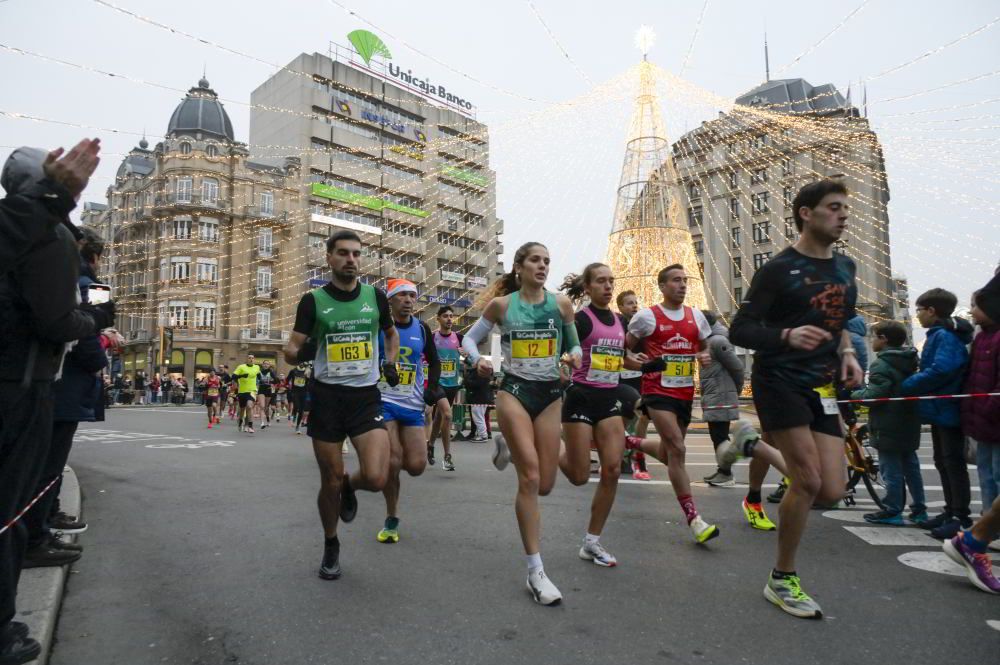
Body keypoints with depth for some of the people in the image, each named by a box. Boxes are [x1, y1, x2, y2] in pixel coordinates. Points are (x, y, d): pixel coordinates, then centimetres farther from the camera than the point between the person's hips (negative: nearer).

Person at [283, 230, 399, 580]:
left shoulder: (375, 296, 4)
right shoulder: (313, 300, -1)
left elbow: (391, 333, 23)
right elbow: (291, 352, -1)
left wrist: (389, 362, 7)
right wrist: (300, 353, -24)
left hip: (366, 396, 1)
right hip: (327, 397, -1)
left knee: (376, 479, -15)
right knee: (330, 482, 6)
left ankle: (350, 486, 23)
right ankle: (331, 546, 33)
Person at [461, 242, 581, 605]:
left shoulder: (561, 303, 3)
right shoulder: (502, 304, -1)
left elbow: (574, 344, 13)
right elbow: (470, 338, 9)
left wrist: (575, 356, -10)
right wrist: (478, 361, -12)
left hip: (550, 393, 3)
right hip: (514, 390, -3)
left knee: (545, 484, 4)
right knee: (530, 478, -12)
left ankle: (507, 446, 37)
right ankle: (536, 572, -1)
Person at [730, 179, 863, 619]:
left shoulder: (845, 268, 14)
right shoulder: (778, 269, -7)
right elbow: (740, 330, -11)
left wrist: (848, 353, 7)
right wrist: (787, 335, -28)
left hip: (822, 387, 6)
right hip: (779, 381, -6)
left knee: (832, 491, -4)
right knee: (810, 481, -12)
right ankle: (782, 580, 7)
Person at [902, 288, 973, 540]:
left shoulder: (945, 336, -17)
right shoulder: (939, 335, 15)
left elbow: (940, 371, -27)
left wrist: (905, 386, -20)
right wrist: (911, 384, 3)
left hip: (947, 410, -10)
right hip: (941, 409, 10)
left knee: (953, 463, -4)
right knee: (942, 462, 15)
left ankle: (962, 517, 3)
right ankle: (951, 511, 24)